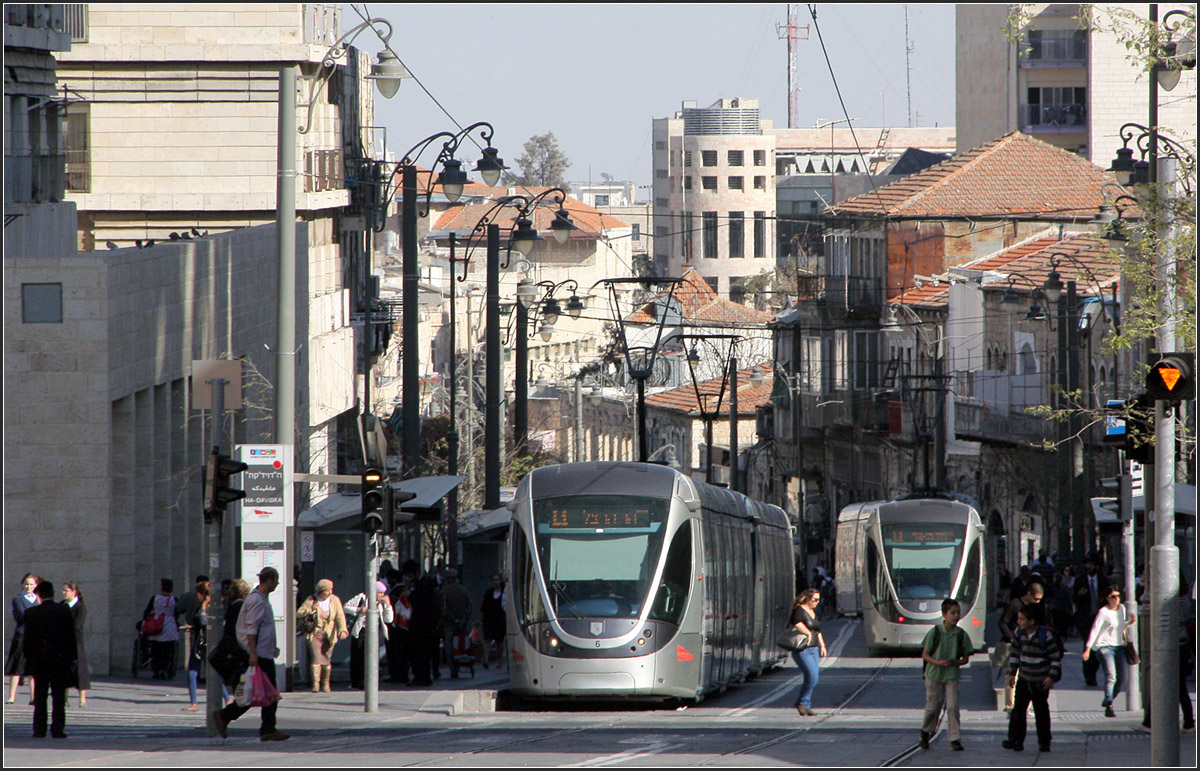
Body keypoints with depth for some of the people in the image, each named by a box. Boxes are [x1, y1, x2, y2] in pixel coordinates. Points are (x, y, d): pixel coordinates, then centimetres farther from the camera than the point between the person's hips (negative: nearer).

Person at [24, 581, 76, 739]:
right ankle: (57, 728, -3)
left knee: (40, 696, 8)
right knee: (59, 696, 2)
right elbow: (71, 636, -2)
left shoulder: (31, 613, -4)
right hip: (60, 657, -1)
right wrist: (71, 657, 4)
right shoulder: (64, 611, -4)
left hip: (39, 660, 1)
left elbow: (28, 638, -1)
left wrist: (29, 658, 7)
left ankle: (39, 728, 6)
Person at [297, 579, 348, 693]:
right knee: (316, 658, -14)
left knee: (327, 660, 3)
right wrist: (311, 610, -20)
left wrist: (343, 630, -26)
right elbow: (299, 613, -2)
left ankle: (325, 684, 21)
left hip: (328, 635, 2)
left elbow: (340, 617, -9)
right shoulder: (311, 600, -4)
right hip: (314, 634, -2)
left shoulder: (335, 600, -1)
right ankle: (315, 684, -15)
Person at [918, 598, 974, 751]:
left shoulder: (961, 635, -1)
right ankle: (926, 732, 32)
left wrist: (956, 662, -15)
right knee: (933, 707, 7)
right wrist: (938, 662, -19)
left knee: (953, 707, -9)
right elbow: (925, 655, -2)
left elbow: (965, 658, 6)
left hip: (952, 675, 1)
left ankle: (955, 739, -4)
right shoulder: (935, 632, -7)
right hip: (934, 675, -1)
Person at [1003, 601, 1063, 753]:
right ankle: (1015, 739, 0)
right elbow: (1015, 654, 12)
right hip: (1023, 678, 4)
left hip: (1041, 682, -4)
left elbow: (1056, 658, -10)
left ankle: (1044, 742, 17)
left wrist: (1051, 677, -14)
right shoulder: (1019, 633, 0)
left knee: (1041, 712, 5)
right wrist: (1012, 673, 9)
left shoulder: (1046, 636, -15)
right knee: (1018, 709, -3)